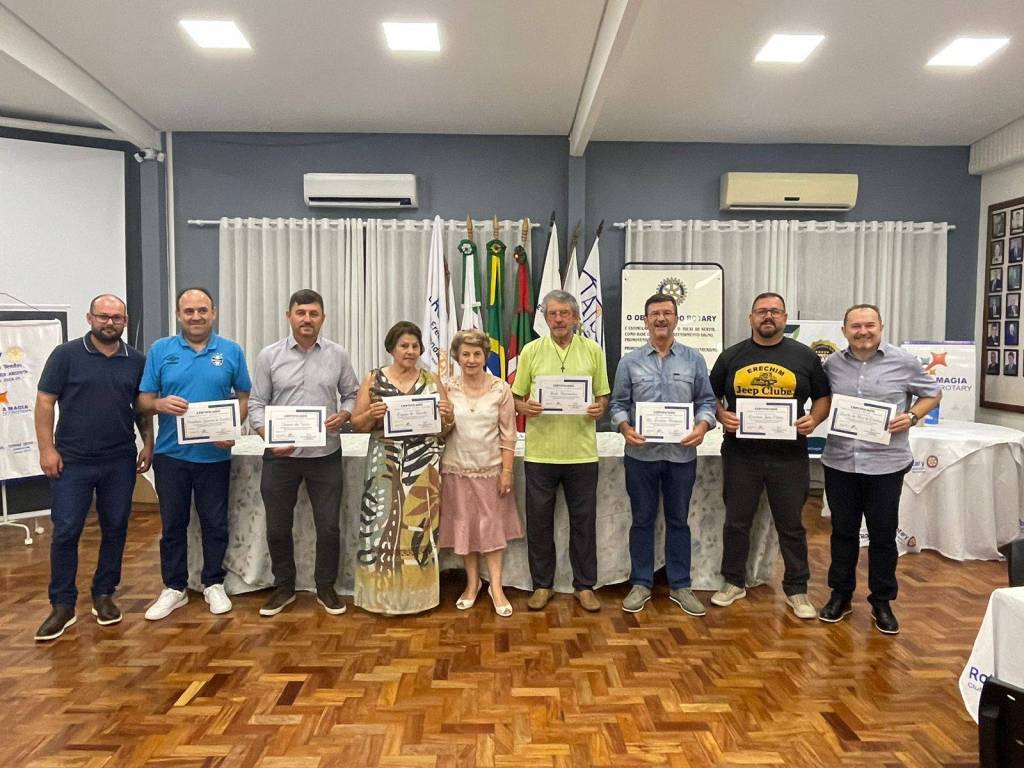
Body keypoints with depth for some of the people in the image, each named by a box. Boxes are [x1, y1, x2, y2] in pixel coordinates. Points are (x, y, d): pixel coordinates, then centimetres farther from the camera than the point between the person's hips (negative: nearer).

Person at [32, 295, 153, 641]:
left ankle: (104, 594, 24)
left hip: (120, 461, 2)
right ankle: (62, 605, 13)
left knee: (115, 528, 9)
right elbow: (45, 402, -3)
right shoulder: (66, 354, -2)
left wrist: (148, 444, 3)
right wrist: (47, 448, -9)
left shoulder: (137, 360, 5)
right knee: (65, 532, 1)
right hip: (72, 460, -2)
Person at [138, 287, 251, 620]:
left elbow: (244, 396, 5)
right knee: (172, 523, 11)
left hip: (215, 454, 0)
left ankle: (213, 584, 25)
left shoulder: (231, 351, 2)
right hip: (171, 454, 1)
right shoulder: (160, 350, 2)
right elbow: (143, 400, 3)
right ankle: (174, 588, 26)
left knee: (215, 523, 9)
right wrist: (160, 404, -20)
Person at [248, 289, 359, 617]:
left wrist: (344, 415, -14)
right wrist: (269, 436, -16)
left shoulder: (338, 355, 1)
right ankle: (284, 587, 31)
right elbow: (257, 404, -1)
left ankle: (326, 588, 25)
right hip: (280, 455, 0)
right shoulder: (269, 356, -2)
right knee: (278, 527, 11)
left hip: (325, 455, 0)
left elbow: (351, 395, 8)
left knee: (328, 526, 6)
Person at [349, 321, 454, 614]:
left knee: (420, 526, 4)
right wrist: (372, 415, -16)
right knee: (384, 523, 0)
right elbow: (357, 424, 4)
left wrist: (447, 417, -12)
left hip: (423, 465, 1)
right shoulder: (373, 379, 4)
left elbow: (445, 430, 9)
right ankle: (384, 594, 14)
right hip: (386, 464, -1)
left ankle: (417, 593, 19)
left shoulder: (433, 382, 6)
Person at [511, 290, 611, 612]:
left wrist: (598, 409, -12)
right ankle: (542, 585, 24)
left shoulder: (593, 351, 5)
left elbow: (603, 396, 9)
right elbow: (516, 398, 6)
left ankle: (585, 585, 24)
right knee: (539, 520, 8)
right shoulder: (531, 351, 3)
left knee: (583, 521, 9)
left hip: (582, 452, 0)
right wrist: (524, 407, -16)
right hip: (540, 452, 0)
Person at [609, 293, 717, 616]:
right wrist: (625, 428, -14)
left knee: (678, 520, 11)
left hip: (682, 454, 1)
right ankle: (641, 584, 21)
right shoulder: (630, 361, 3)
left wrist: (702, 426, -13)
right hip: (641, 454, 0)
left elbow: (706, 401, 6)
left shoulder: (694, 359, 5)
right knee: (642, 520, 9)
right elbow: (618, 404, 4)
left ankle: (679, 585, 23)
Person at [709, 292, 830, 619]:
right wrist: (721, 415, -9)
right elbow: (710, 397, 11)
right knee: (737, 521, 11)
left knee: (791, 525, 9)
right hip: (740, 454, 1)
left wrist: (814, 419, -10)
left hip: (789, 456, 0)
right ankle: (734, 582, 27)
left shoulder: (805, 356, 4)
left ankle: (797, 589, 24)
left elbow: (823, 397, 10)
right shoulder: (731, 356, 6)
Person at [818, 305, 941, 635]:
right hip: (839, 461, 2)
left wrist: (912, 416, -9)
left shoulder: (904, 362, -2)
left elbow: (932, 394, 8)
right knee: (843, 531, 13)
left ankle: (882, 602, 24)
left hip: (886, 463, -2)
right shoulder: (832, 364, 3)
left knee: (883, 535, 8)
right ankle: (840, 595, 28)